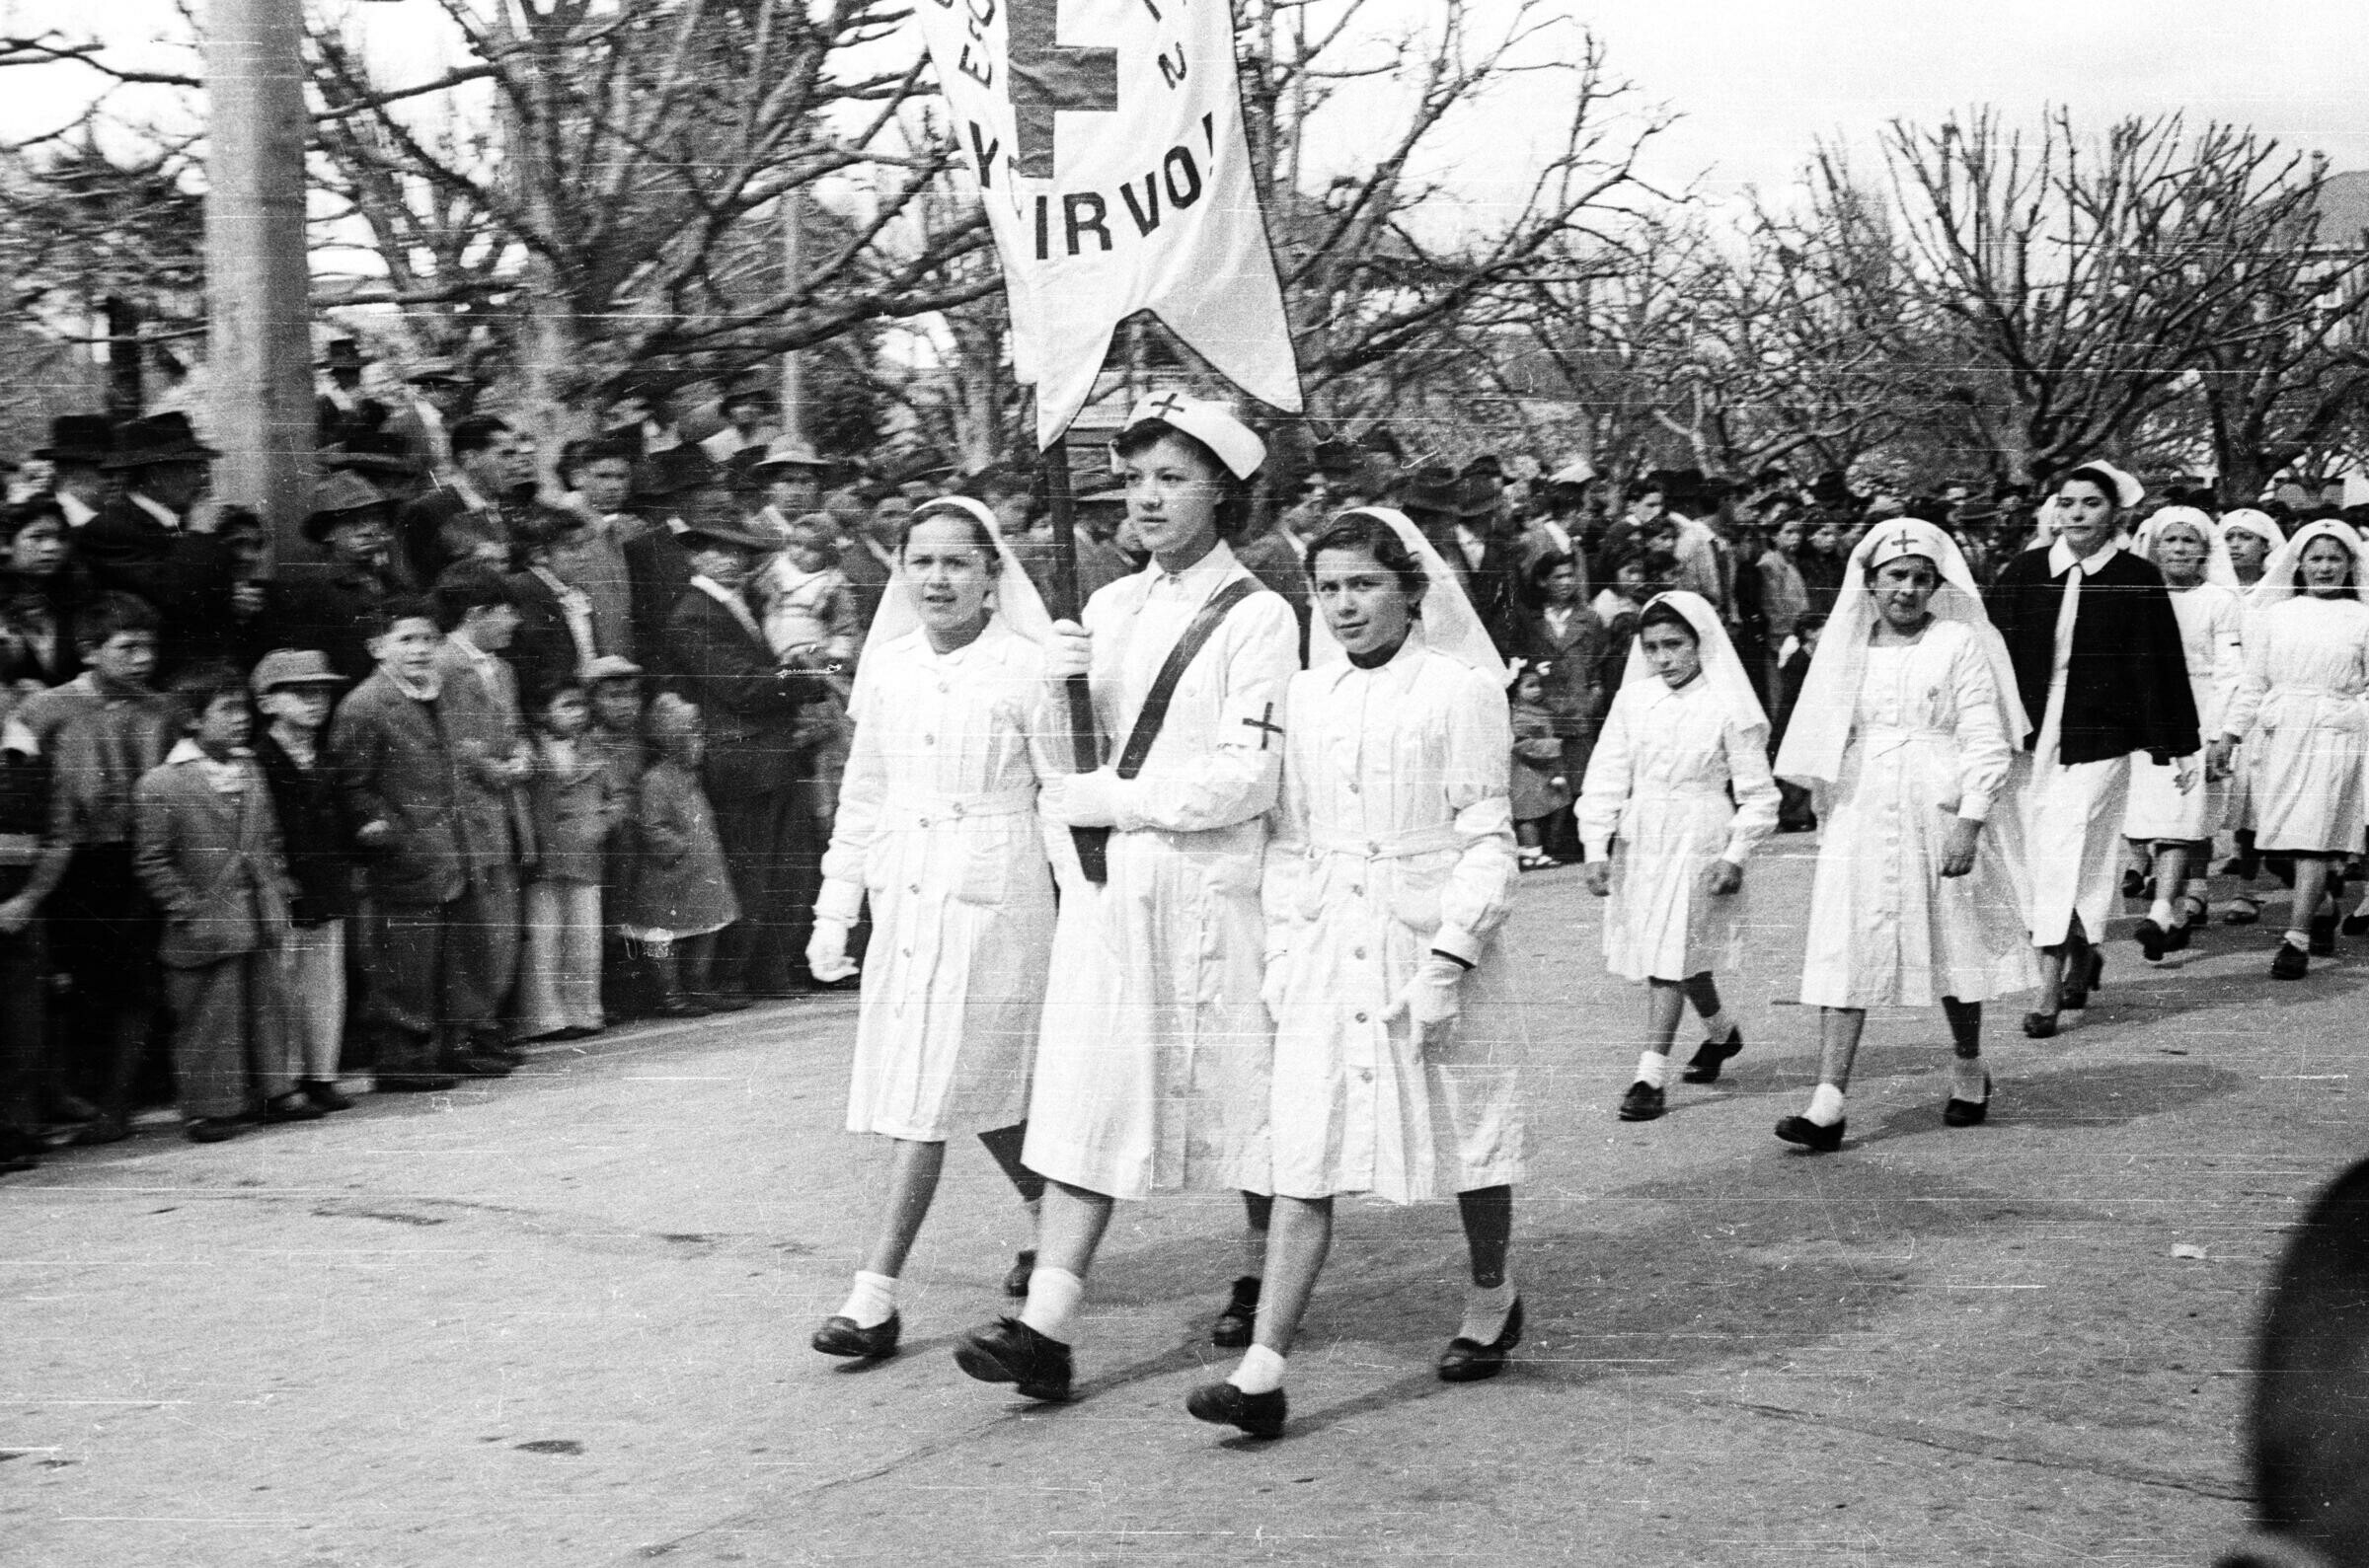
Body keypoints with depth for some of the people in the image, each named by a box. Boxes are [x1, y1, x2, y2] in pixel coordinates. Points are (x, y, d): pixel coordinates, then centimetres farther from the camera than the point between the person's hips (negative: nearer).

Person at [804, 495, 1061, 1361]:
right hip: (903, 896, 6)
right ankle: (1053, 1215, 38)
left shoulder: (1026, 669, -9)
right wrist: (834, 911, 14)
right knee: (976, 1091, 13)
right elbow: (862, 795, 14)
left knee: (933, 1090, -7)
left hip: (991, 900, -6)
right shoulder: (888, 665, 7)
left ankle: (878, 1292, -3)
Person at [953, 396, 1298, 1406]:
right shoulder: (1110, 607, 12)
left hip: (1211, 895, -5)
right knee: (1086, 1103, -1)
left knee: (1249, 1099, 10)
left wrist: (1106, 800, -11)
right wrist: (1059, 691, -8)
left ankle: (1264, 1275, 31)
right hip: (1105, 893, 5)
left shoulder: (1258, 617, -7)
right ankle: (1047, 1327, -5)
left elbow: (1246, 780, -17)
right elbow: (1064, 768, 13)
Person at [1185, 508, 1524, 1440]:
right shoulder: (1304, 698, 9)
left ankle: (1491, 1301, 38)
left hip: (1432, 941, -3)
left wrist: (1449, 959, -16)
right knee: (1302, 1162, -4)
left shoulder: (1459, 690, -5)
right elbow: (1287, 841, 13)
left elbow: (1487, 840, -8)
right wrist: (1280, 955, 6)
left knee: (1466, 1144, 12)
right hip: (1326, 952, 3)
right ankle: (1263, 1372, -7)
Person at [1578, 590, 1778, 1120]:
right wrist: (1596, 848, -2)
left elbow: (1757, 792, -2)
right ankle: (1721, 1030, 43)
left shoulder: (1727, 708, -7)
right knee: (1682, 955, 17)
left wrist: (1736, 855, -9)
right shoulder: (1632, 700, 2)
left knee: (1672, 953, -9)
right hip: (1639, 839, 5)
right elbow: (1607, 777, 4)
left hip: (1699, 841, -5)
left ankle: (1652, 1073, -7)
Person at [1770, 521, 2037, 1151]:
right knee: (1843, 952, -7)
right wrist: (1828, 816, 14)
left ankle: (1970, 1069, 33)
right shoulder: (1849, 648, 9)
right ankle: (1829, 1099, -11)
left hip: (1939, 814, -3)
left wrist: (1969, 823, -16)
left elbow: (1987, 743, -7)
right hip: (1861, 817, 3)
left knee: (1953, 948, 10)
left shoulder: (1960, 644, -3)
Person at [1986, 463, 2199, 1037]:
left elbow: (2159, 667, 0)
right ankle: (2083, 956, 31)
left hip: (2099, 740, -4)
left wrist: (2175, 746, 0)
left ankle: (2051, 990, -3)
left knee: (2071, 856, -7)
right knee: (2035, 854, 8)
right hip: (2029, 734, 4)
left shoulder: (2137, 581, -1)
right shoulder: (2023, 572, 5)